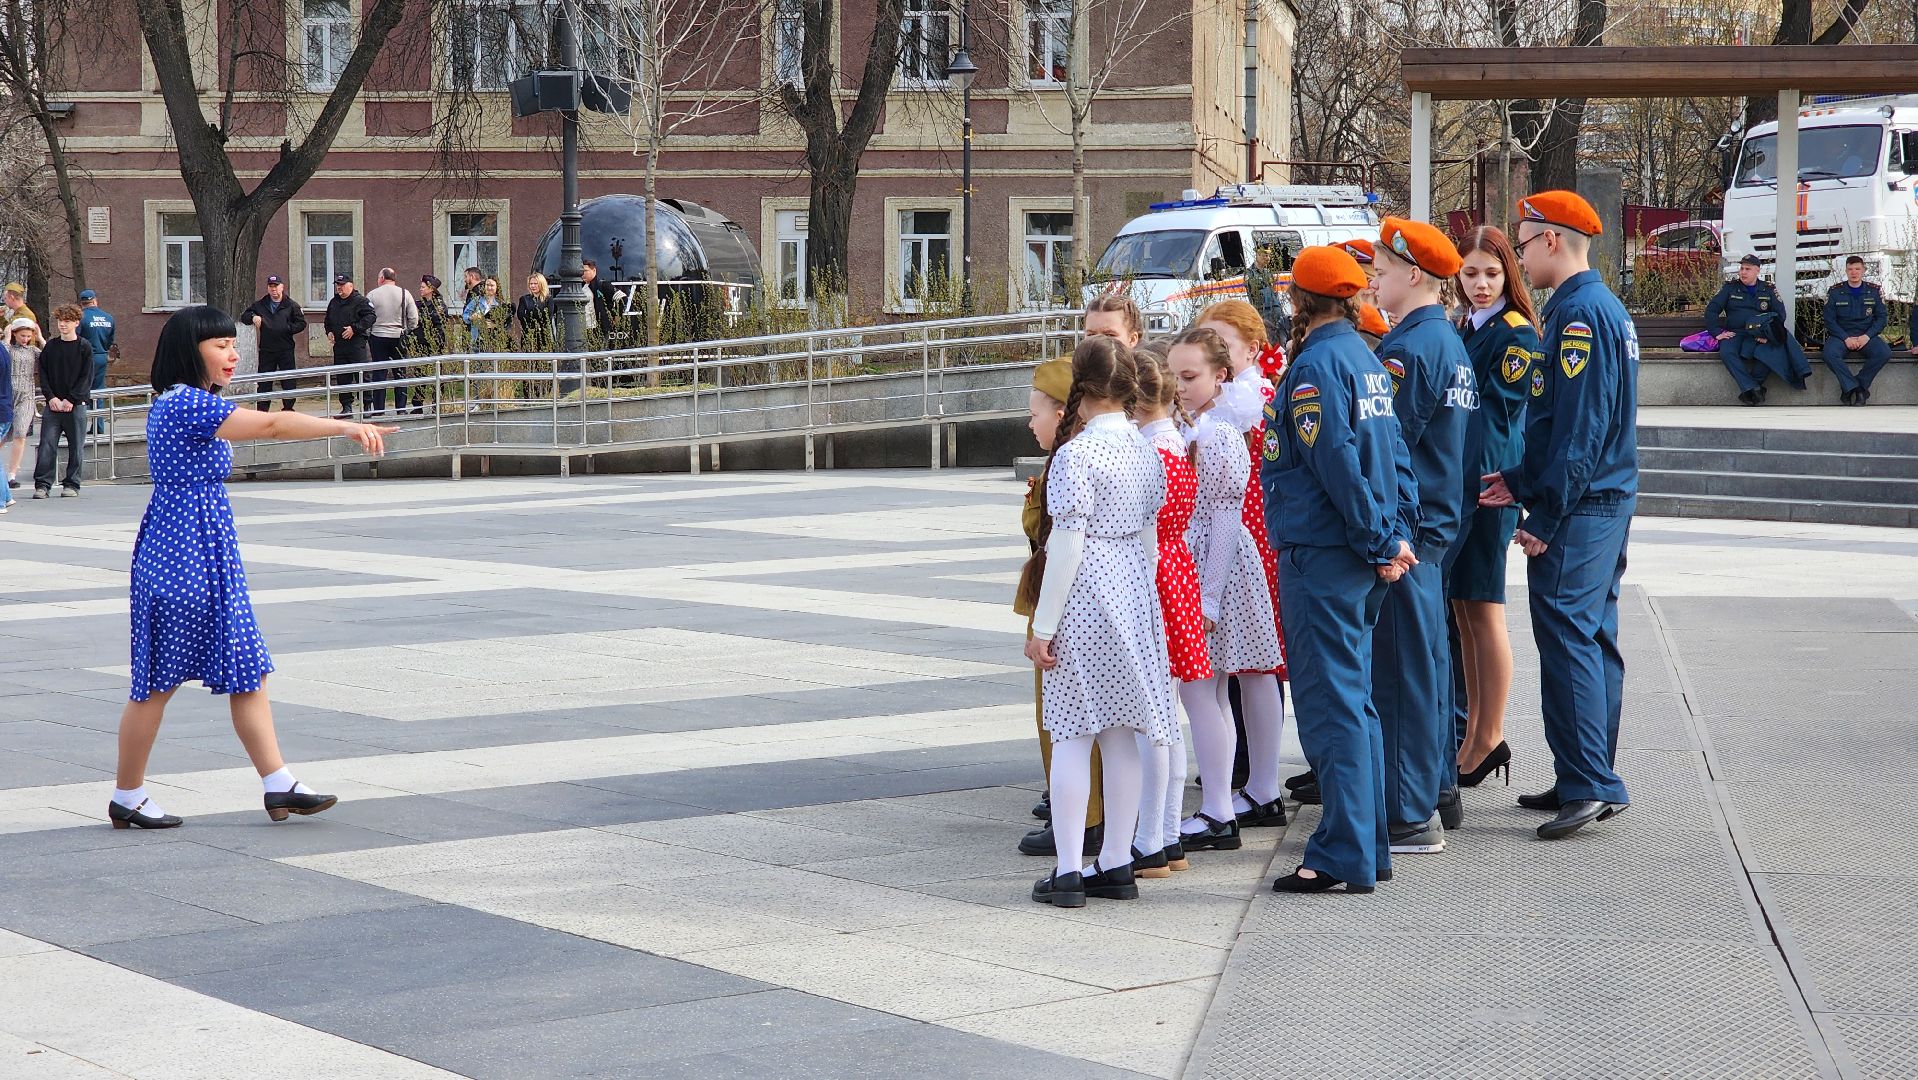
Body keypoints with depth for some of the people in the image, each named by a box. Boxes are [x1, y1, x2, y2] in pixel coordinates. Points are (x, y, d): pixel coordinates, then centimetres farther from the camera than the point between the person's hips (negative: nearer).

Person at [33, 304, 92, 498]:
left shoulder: (84, 348, 0)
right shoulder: (50, 347, 9)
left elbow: (86, 378, -4)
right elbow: (43, 374, 7)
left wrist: (71, 400, -11)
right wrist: (51, 397, -7)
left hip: (76, 404, -2)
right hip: (53, 403, 2)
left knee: (76, 446, 2)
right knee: (47, 444, -4)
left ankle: (72, 484, 11)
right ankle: (42, 484, -2)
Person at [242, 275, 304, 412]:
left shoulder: (291, 305, 0)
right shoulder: (260, 305, 9)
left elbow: (301, 323, 0)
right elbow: (244, 316, 14)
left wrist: (288, 328, -14)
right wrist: (253, 317, -8)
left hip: (286, 350, -2)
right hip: (266, 350, 2)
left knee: (288, 380, 1)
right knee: (264, 381, 4)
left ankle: (288, 408, 10)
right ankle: (261, 409, 9)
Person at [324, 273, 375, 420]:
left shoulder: (360, 301, -5)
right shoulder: (334, 303, 18)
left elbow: (371, 316, -15)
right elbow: (328, 320, 32)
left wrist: (354, 328, -19)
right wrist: (329, 332, 12)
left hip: (357, 343, -7)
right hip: (339, 346, 7)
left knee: (361, 376, -8)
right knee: (343, 378, 7)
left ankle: (367, 406, -4)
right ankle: (346, 408, 12)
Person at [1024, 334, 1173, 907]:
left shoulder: (1075, 455, -14)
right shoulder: (1146, 451, 7)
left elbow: (1066, 546, -15)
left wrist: (1043, 627, -10)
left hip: (1084, 601, -7)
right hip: (1134, 597, 7)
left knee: (1072, 735, -2)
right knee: (1121, 736, 10)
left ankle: (1068, 870, -2)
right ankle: (1116, 864, 14)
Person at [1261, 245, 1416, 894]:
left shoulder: (1316, 365, -14)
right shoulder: (1365, 359, 13)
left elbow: (1339, 464, -19)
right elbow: (1394, 450, 13)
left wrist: (1378, 542, -12)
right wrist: (1397, 534, 7)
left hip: (1321, 554, -9)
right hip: (1361, 558, 9)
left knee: (1330, 702, -7)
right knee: (1353, 699, 14)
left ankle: (1344, 856, -7)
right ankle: (1368, 847, 19)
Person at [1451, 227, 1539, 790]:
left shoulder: (1516, 335, -8)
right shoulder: (1459, 330, 16)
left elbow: (1495, 408, -13)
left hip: (1489, 484, -8)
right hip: (1452, 481, 8)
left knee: (1483, 611, -4)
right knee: (1461, 611, 10)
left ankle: (1489, 736, 2)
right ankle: (1471, 736, 17)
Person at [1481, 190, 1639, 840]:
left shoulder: (1579, 313, -17)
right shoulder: (1605, 307, 15)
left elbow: (1577, 428, -22)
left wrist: (1544, 518, -20)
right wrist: (1521, 482, 16)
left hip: (1578, 512, -10)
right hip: (1606, 500, 10)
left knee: (1567, 639, -8)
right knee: (1592, 638, 13)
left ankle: (1589, 785, -8)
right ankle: (1592, 781, 20)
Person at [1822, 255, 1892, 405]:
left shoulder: (1874, 291, 7)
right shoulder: (1835, 292, 4)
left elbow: (1882, 317, 4)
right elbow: (1829, 319, -1)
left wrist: (1867, 336, -13)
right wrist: (1846, 338, -15)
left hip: (1866, 336, 1)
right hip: (1841, 335, -1)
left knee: (1884, 353, -30)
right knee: (1830, 354, -35)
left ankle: (1849, 388, -20)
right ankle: (1857, 388, -25)